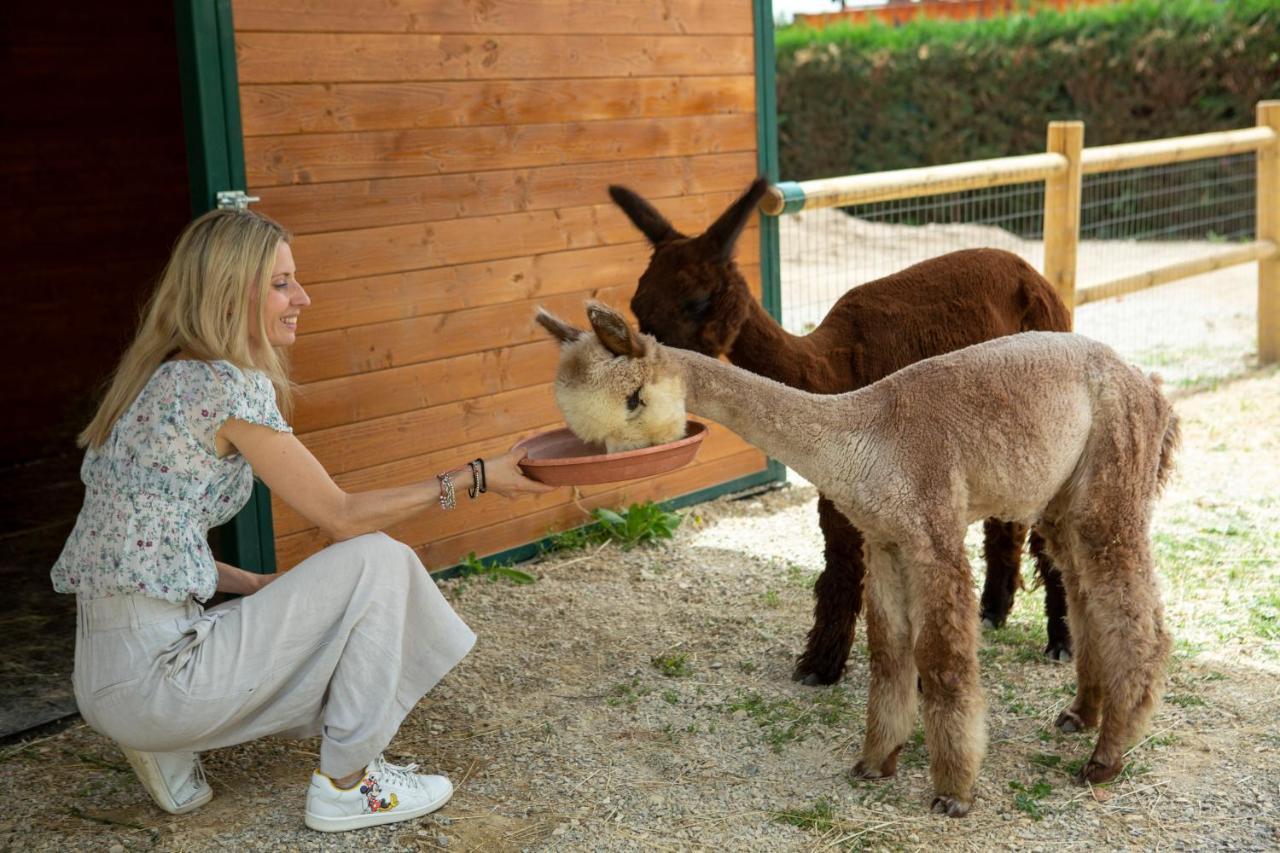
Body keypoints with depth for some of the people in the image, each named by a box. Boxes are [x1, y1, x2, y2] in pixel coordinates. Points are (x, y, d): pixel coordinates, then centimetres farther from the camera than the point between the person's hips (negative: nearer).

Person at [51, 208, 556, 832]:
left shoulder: (160, 378, 13)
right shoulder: (229, 386, -15)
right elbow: (341, 516, -10)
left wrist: (259, 586, 14)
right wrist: (474, 478, -4)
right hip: (153, 674, -9)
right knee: (378, 560, -4)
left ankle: (168, 754, 14)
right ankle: (347, 787, 3)